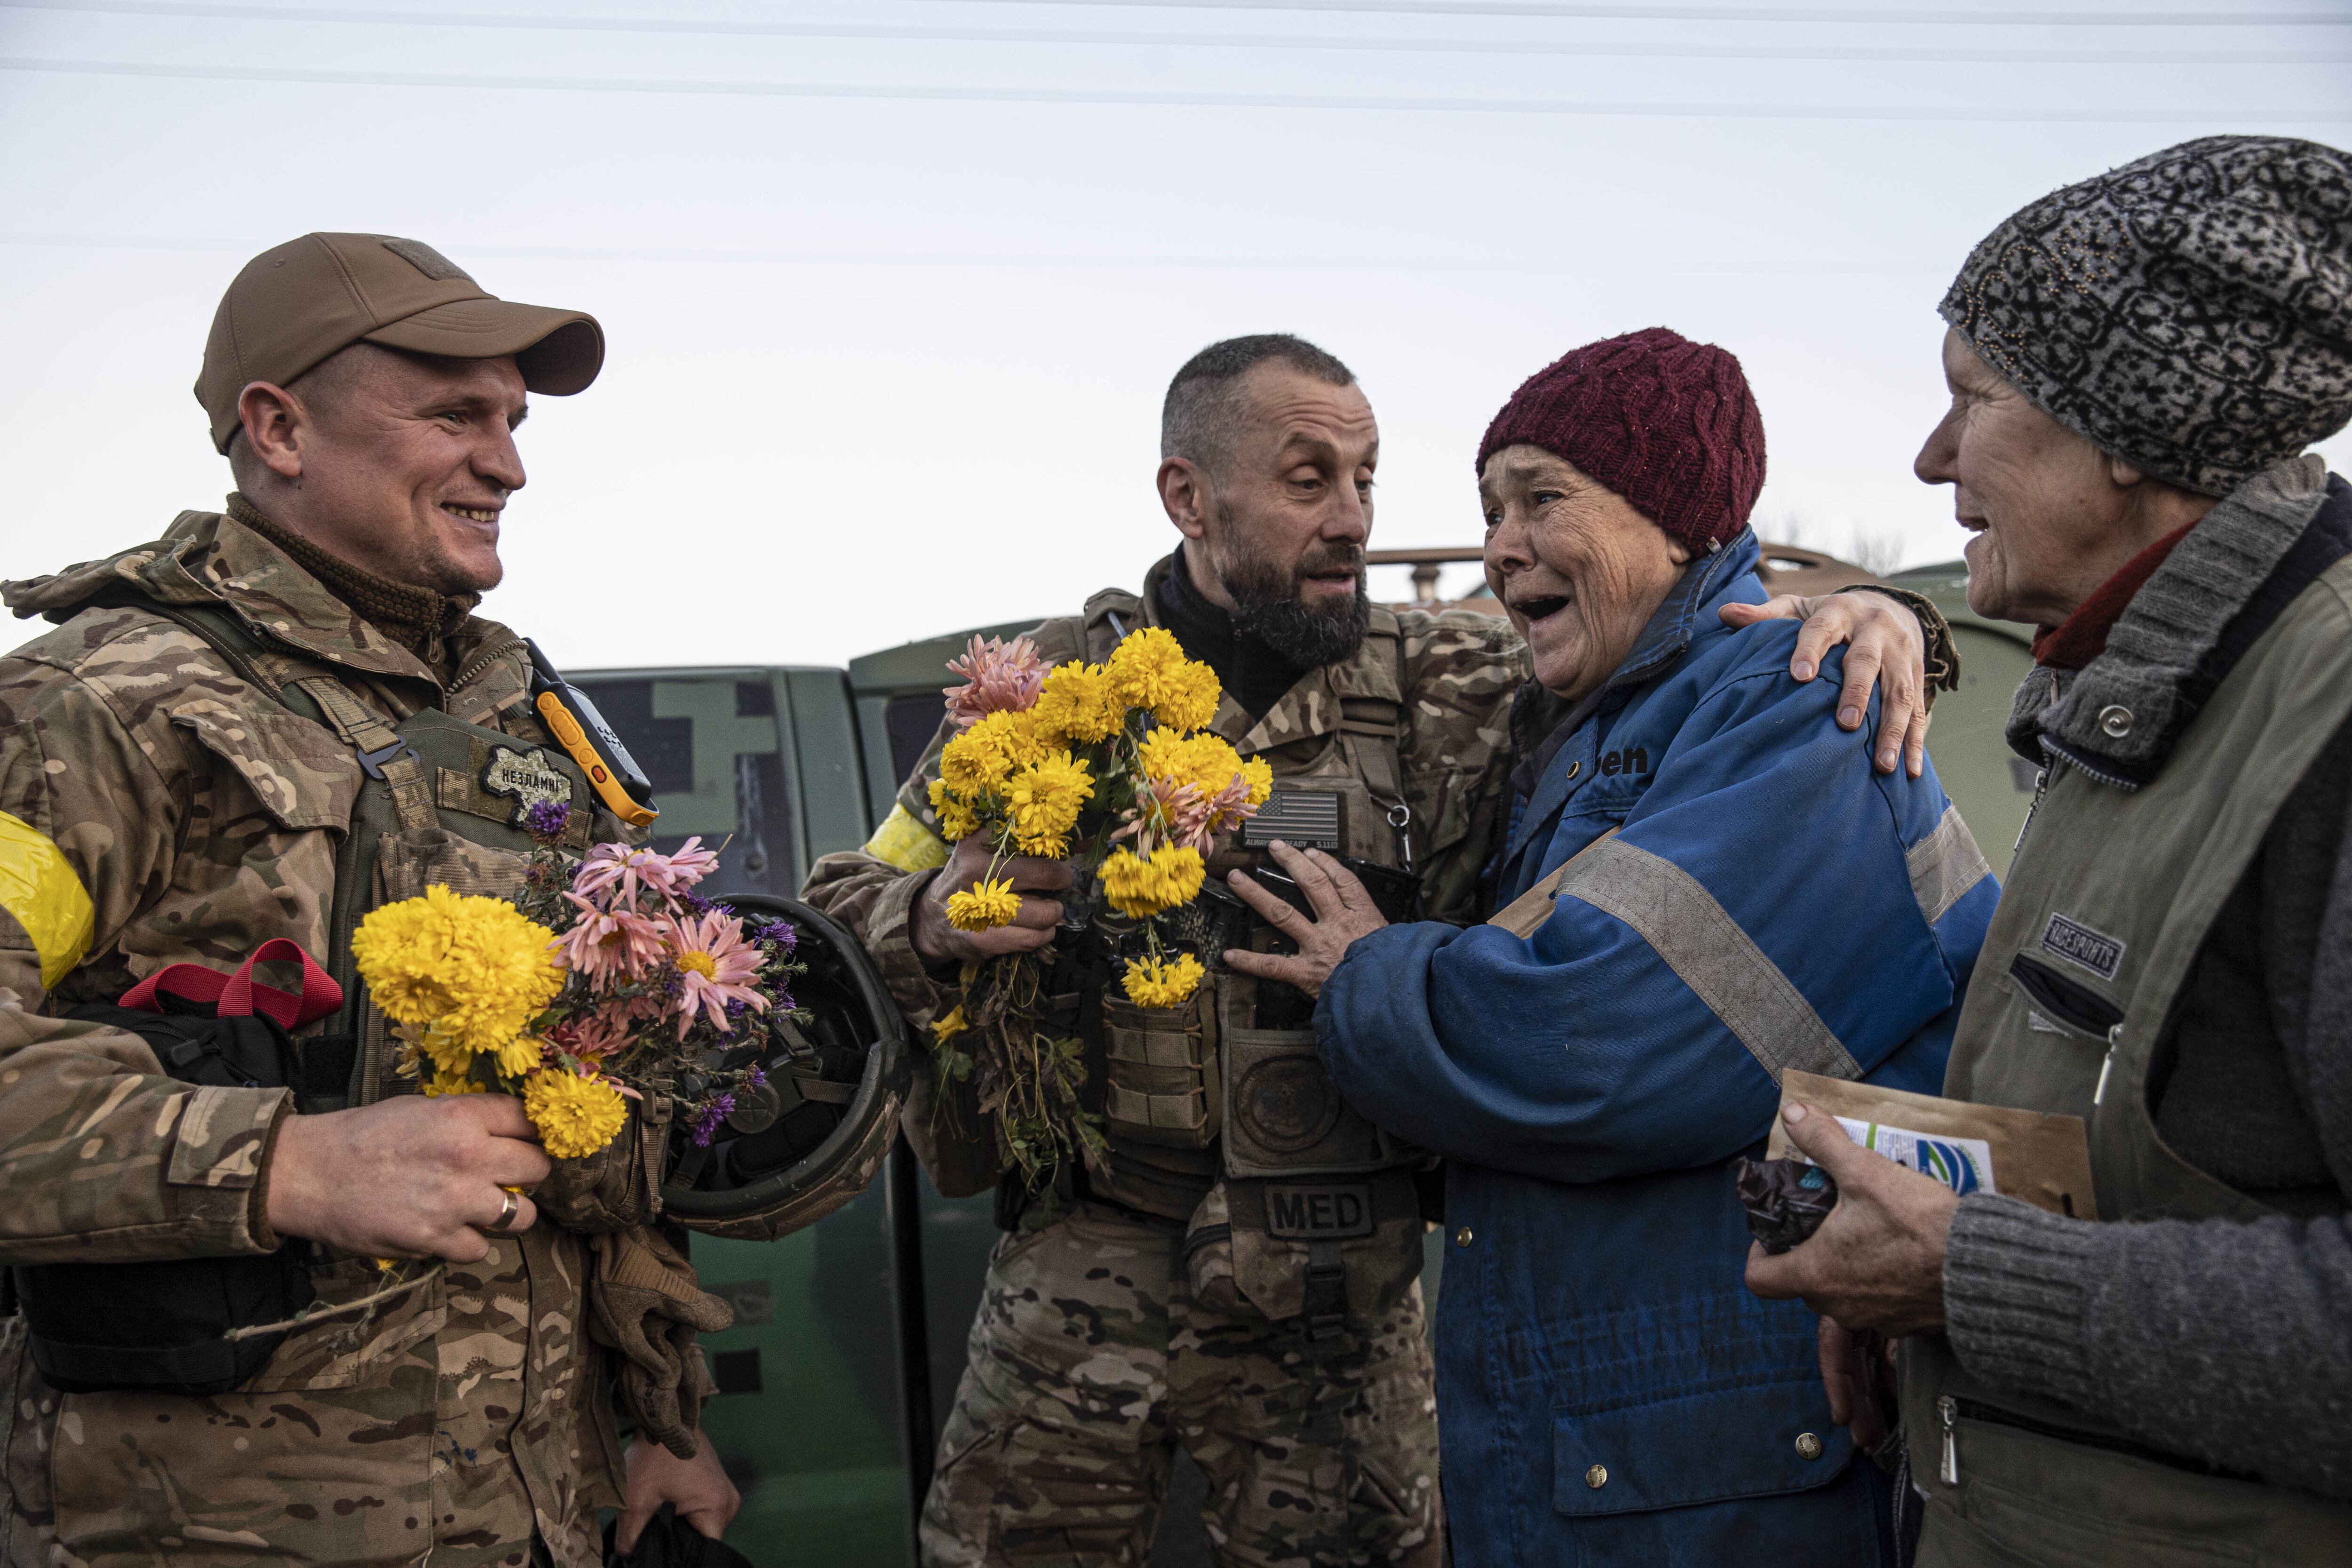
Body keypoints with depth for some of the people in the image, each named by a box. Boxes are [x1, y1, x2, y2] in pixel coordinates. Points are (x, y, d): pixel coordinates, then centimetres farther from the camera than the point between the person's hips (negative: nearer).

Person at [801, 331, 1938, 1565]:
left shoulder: (1444, 689, 0)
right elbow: (835, 914, 6)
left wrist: (1852, 615, -17)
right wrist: (932, 921, -17)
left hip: (1338, 1317, 1)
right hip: (1078, 1284, 0)